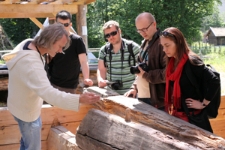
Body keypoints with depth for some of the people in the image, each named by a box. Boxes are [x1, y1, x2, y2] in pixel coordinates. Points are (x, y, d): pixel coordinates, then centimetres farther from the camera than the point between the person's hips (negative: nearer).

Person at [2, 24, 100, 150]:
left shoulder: (28, 43, -12)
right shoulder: (30, 63, -42)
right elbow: (48, 92, -52)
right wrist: (79, 99, -61)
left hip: (24, 105, 10)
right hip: (26, 110, -10)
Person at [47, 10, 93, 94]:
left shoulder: (77, 40, -9)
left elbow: (83, 61, -21)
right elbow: (48, 61, 12)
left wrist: (86, 78, -37)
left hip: (69, 87, -4)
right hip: (51, 83, 4)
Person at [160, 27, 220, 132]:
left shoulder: (191, 62, -18)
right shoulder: (172, 62, 6)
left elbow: (214, 82, -23)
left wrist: (203, 104, -16)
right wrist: (171, 109, 5)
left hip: (194, 115, -8)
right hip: (177, 114, 8)